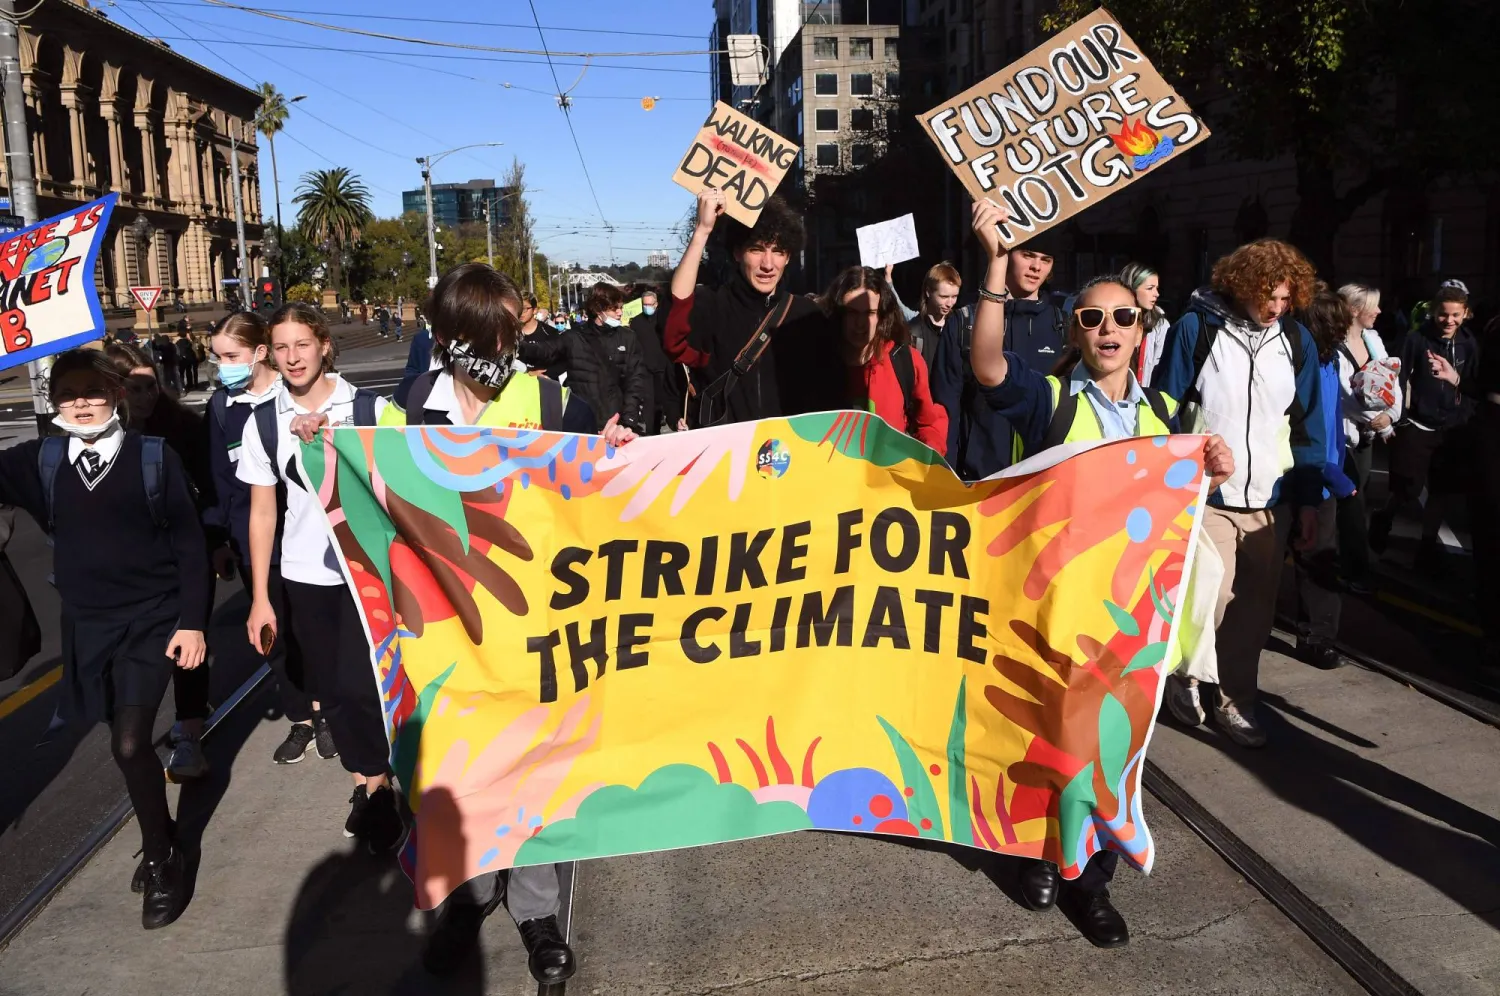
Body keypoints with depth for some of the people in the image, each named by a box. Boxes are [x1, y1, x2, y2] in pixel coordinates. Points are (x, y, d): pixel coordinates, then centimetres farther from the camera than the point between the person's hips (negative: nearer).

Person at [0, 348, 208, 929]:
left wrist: (193, 621, -8)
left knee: (129, 743, -10)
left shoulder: (153, 457, -6)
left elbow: (189, 544, -5)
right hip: (87, 625, 4)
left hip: (152, 620, -4)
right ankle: (163, 839, 35)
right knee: (129, 741, 12)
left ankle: (162, 861, 12)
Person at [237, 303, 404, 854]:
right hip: (303, 576, 3)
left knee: (359, 684, -7)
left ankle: (377, 788, 15)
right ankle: (365, 783, 28)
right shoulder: (263, 422, 2)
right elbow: (262, 512, 6)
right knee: (331, 687, 10)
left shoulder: (369, 409, -7)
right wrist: (260, 598, 5)